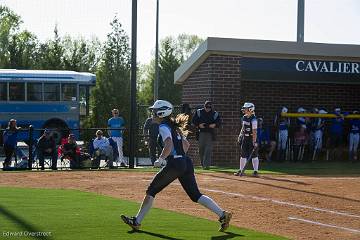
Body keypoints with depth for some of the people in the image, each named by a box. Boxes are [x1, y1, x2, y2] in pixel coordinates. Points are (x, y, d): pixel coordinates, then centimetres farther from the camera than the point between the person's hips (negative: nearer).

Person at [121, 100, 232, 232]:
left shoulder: (163, 127, -7)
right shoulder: (174, 126, 20)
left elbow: (169, 145, -23)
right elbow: (186, 144, 25)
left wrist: (160, 159, -14)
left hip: (174, 165, -8)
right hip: (186, 163, 8)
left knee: (151, 191, 6)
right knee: (195, 195, 7)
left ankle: (137, 221, 11)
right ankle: (222, 214, -5)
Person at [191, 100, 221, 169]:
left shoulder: (215, 114, 5)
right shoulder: (199, 112, 5)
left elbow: (219, 122, 7)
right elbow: (194, 120, 7)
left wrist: (214, 125, -13)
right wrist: (199, 125, -10)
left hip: (210, 133, -1)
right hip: (201, 132, 1)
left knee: (208, 149, -10)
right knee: (201, 148, 5)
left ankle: (207, 164, -13)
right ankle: (202, 163, 21)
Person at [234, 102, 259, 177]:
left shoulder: (253, 119, -17)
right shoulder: (244, 117, 7)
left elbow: (254, 131, -20)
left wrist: (254, 142, -23)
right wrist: (240, 136, 14)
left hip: (252, 138, -8)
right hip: (244, 138, 8)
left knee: (254, 155, -2)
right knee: (243, 155, 10)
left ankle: (255, 171, 3)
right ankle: (241, 170, 16)